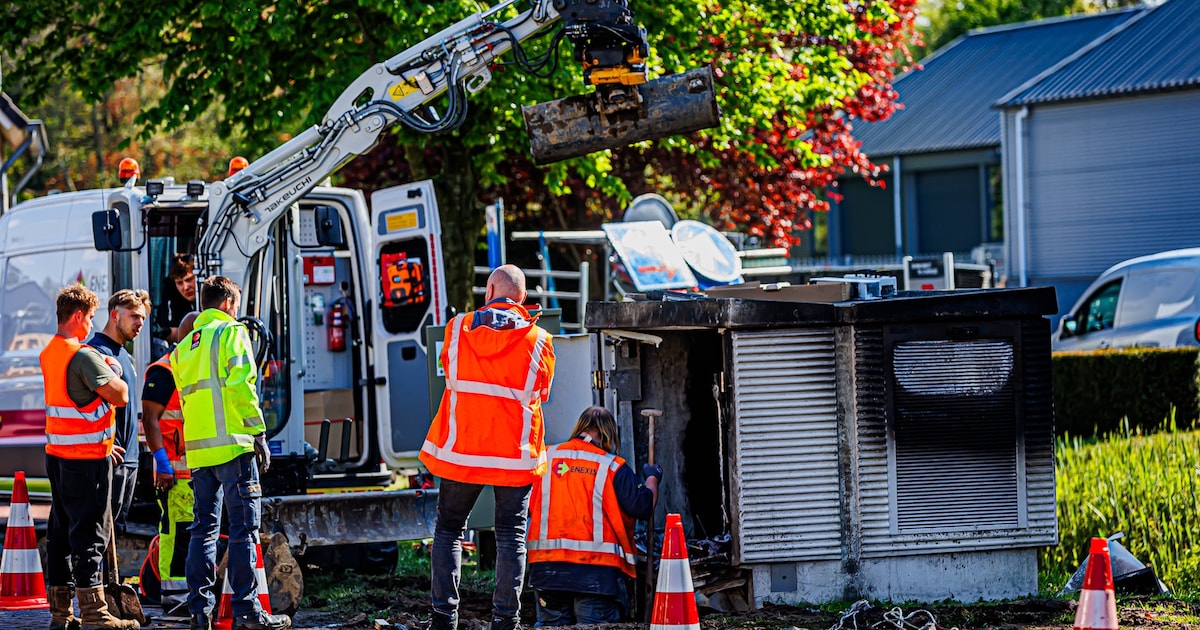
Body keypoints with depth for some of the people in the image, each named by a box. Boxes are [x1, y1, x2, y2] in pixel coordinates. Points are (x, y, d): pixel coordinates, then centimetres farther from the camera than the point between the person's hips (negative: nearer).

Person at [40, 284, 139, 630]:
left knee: (60, 533, 11)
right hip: (86, 458, -9)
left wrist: (103, 442, 22)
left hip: (57, 453, 9)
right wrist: (114, 371, 3)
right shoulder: (84, 356, -16)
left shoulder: (49, 354, 13)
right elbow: (120, 397, -18)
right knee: (89, 533, -6)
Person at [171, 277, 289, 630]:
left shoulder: (184, 346, 19)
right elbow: (240, 384, -13)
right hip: (232, 444, -7)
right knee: (243, 527, -6)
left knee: (203, 527, 9)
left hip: (197, 449, 7)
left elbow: (185, 397, 18)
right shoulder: (231, 331, -2)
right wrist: (258, 432, -12)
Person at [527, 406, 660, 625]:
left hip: (547, 565, 3)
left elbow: (529, 507, 12)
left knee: (552, 624, 11)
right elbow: (643, 508, -3)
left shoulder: (547, 458, 7)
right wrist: (652, 479, 16)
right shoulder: (613, 467, -2)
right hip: (597, 569, -3)